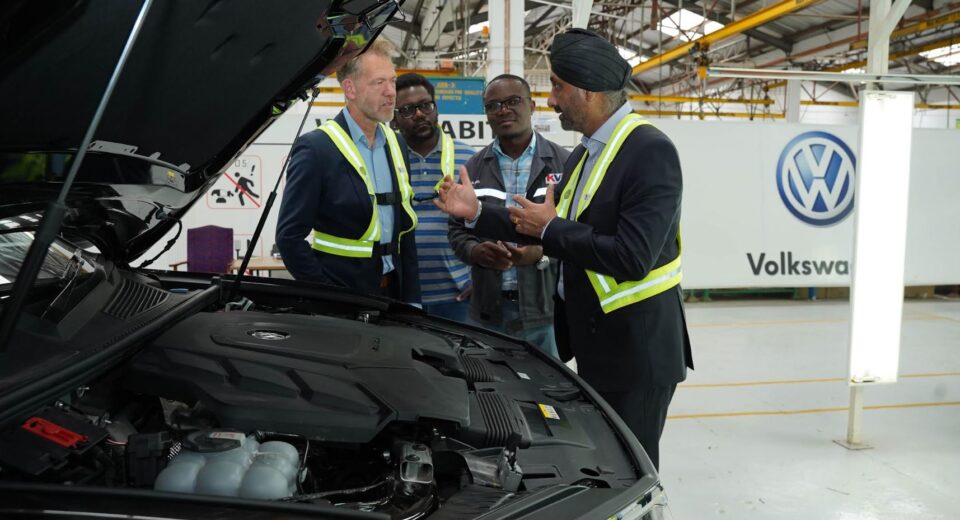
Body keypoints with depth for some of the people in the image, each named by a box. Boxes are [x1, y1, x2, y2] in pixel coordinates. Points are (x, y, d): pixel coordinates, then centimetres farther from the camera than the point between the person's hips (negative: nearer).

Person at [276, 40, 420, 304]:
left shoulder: (397, 145, 8)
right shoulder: (315, 148, -12)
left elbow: (405, 229, 11)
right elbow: (290, 235, -13)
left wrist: (412, 299, 5)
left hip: (393, 292, 6)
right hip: (340, 301, -6)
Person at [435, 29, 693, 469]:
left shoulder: (651, 151, -19)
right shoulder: (584, 155, 11)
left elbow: (632, 258, -27)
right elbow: (554, 233, 16)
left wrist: (551, 228, -17)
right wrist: (478, 213, 11)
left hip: (637, 349, -9)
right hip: (594, 343, 9)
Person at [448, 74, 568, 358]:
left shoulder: (563, 163, 0)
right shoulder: (474, 168, 9)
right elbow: (457, 229, 11)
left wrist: (543, 252, -18)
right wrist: (476, 251, -11)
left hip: (546, 307, -2)